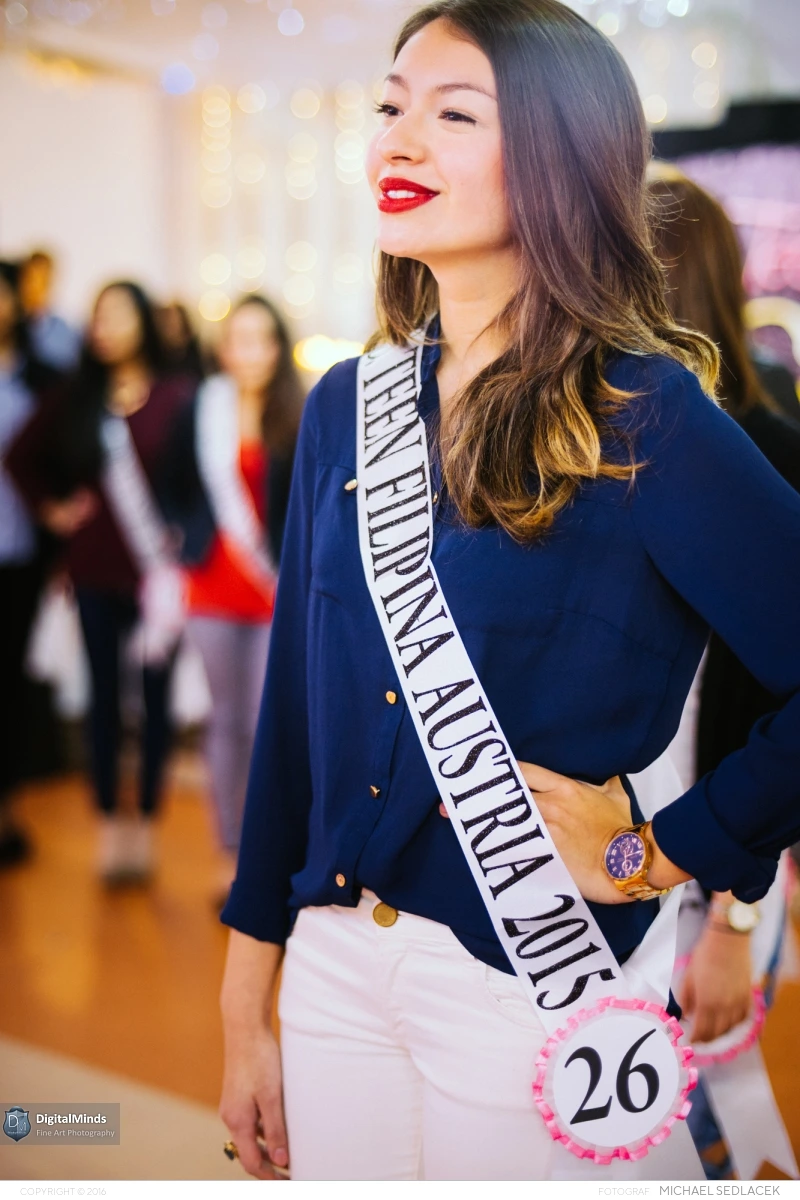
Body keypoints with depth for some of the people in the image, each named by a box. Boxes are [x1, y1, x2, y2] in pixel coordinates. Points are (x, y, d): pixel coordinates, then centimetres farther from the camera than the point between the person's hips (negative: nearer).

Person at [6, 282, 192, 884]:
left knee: (155, 695, 7)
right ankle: (111, 825, 19)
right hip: (95, 569, 4)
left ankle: (145, 824, 19)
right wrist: (51, 507, 9)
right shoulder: (79, 400, 7)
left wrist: (181, 551, -16)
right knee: (104, 695, 9)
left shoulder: (177, 399, -7)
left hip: (157, 570, -3)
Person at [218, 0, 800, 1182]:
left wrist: (668, 851, -11)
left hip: (533, 990, -4)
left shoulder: (645, 417, -14)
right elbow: (293, 716, 5)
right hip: (334, 965, 5)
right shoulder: (346, 407, 2)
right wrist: (245, 1014, 8)